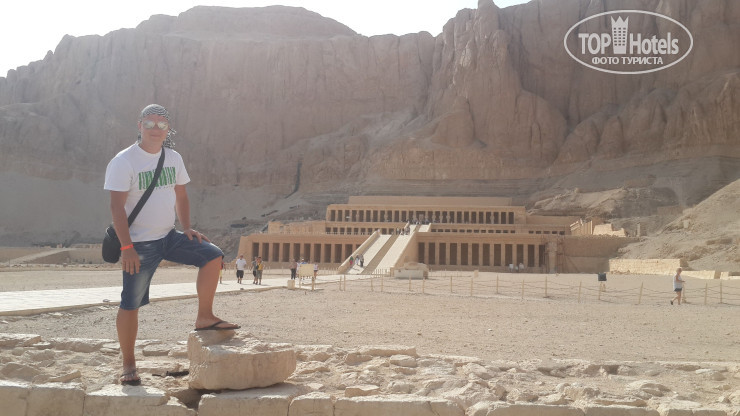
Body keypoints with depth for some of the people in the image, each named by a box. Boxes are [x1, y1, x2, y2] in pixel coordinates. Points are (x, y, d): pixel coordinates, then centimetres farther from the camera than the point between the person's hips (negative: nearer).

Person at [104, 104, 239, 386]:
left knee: (212, 256, -9)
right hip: (139, 245, -5)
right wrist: (127, 247, -22)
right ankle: (128, 365, 12)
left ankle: (204, 317, 1)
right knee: (130, 305, -1)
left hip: (169, 236, 6)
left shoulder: (173, 158, 7)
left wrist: (186, 228, 2)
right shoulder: (123, 161, -11)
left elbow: (181, 196, 16)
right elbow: (117, 206, -16)